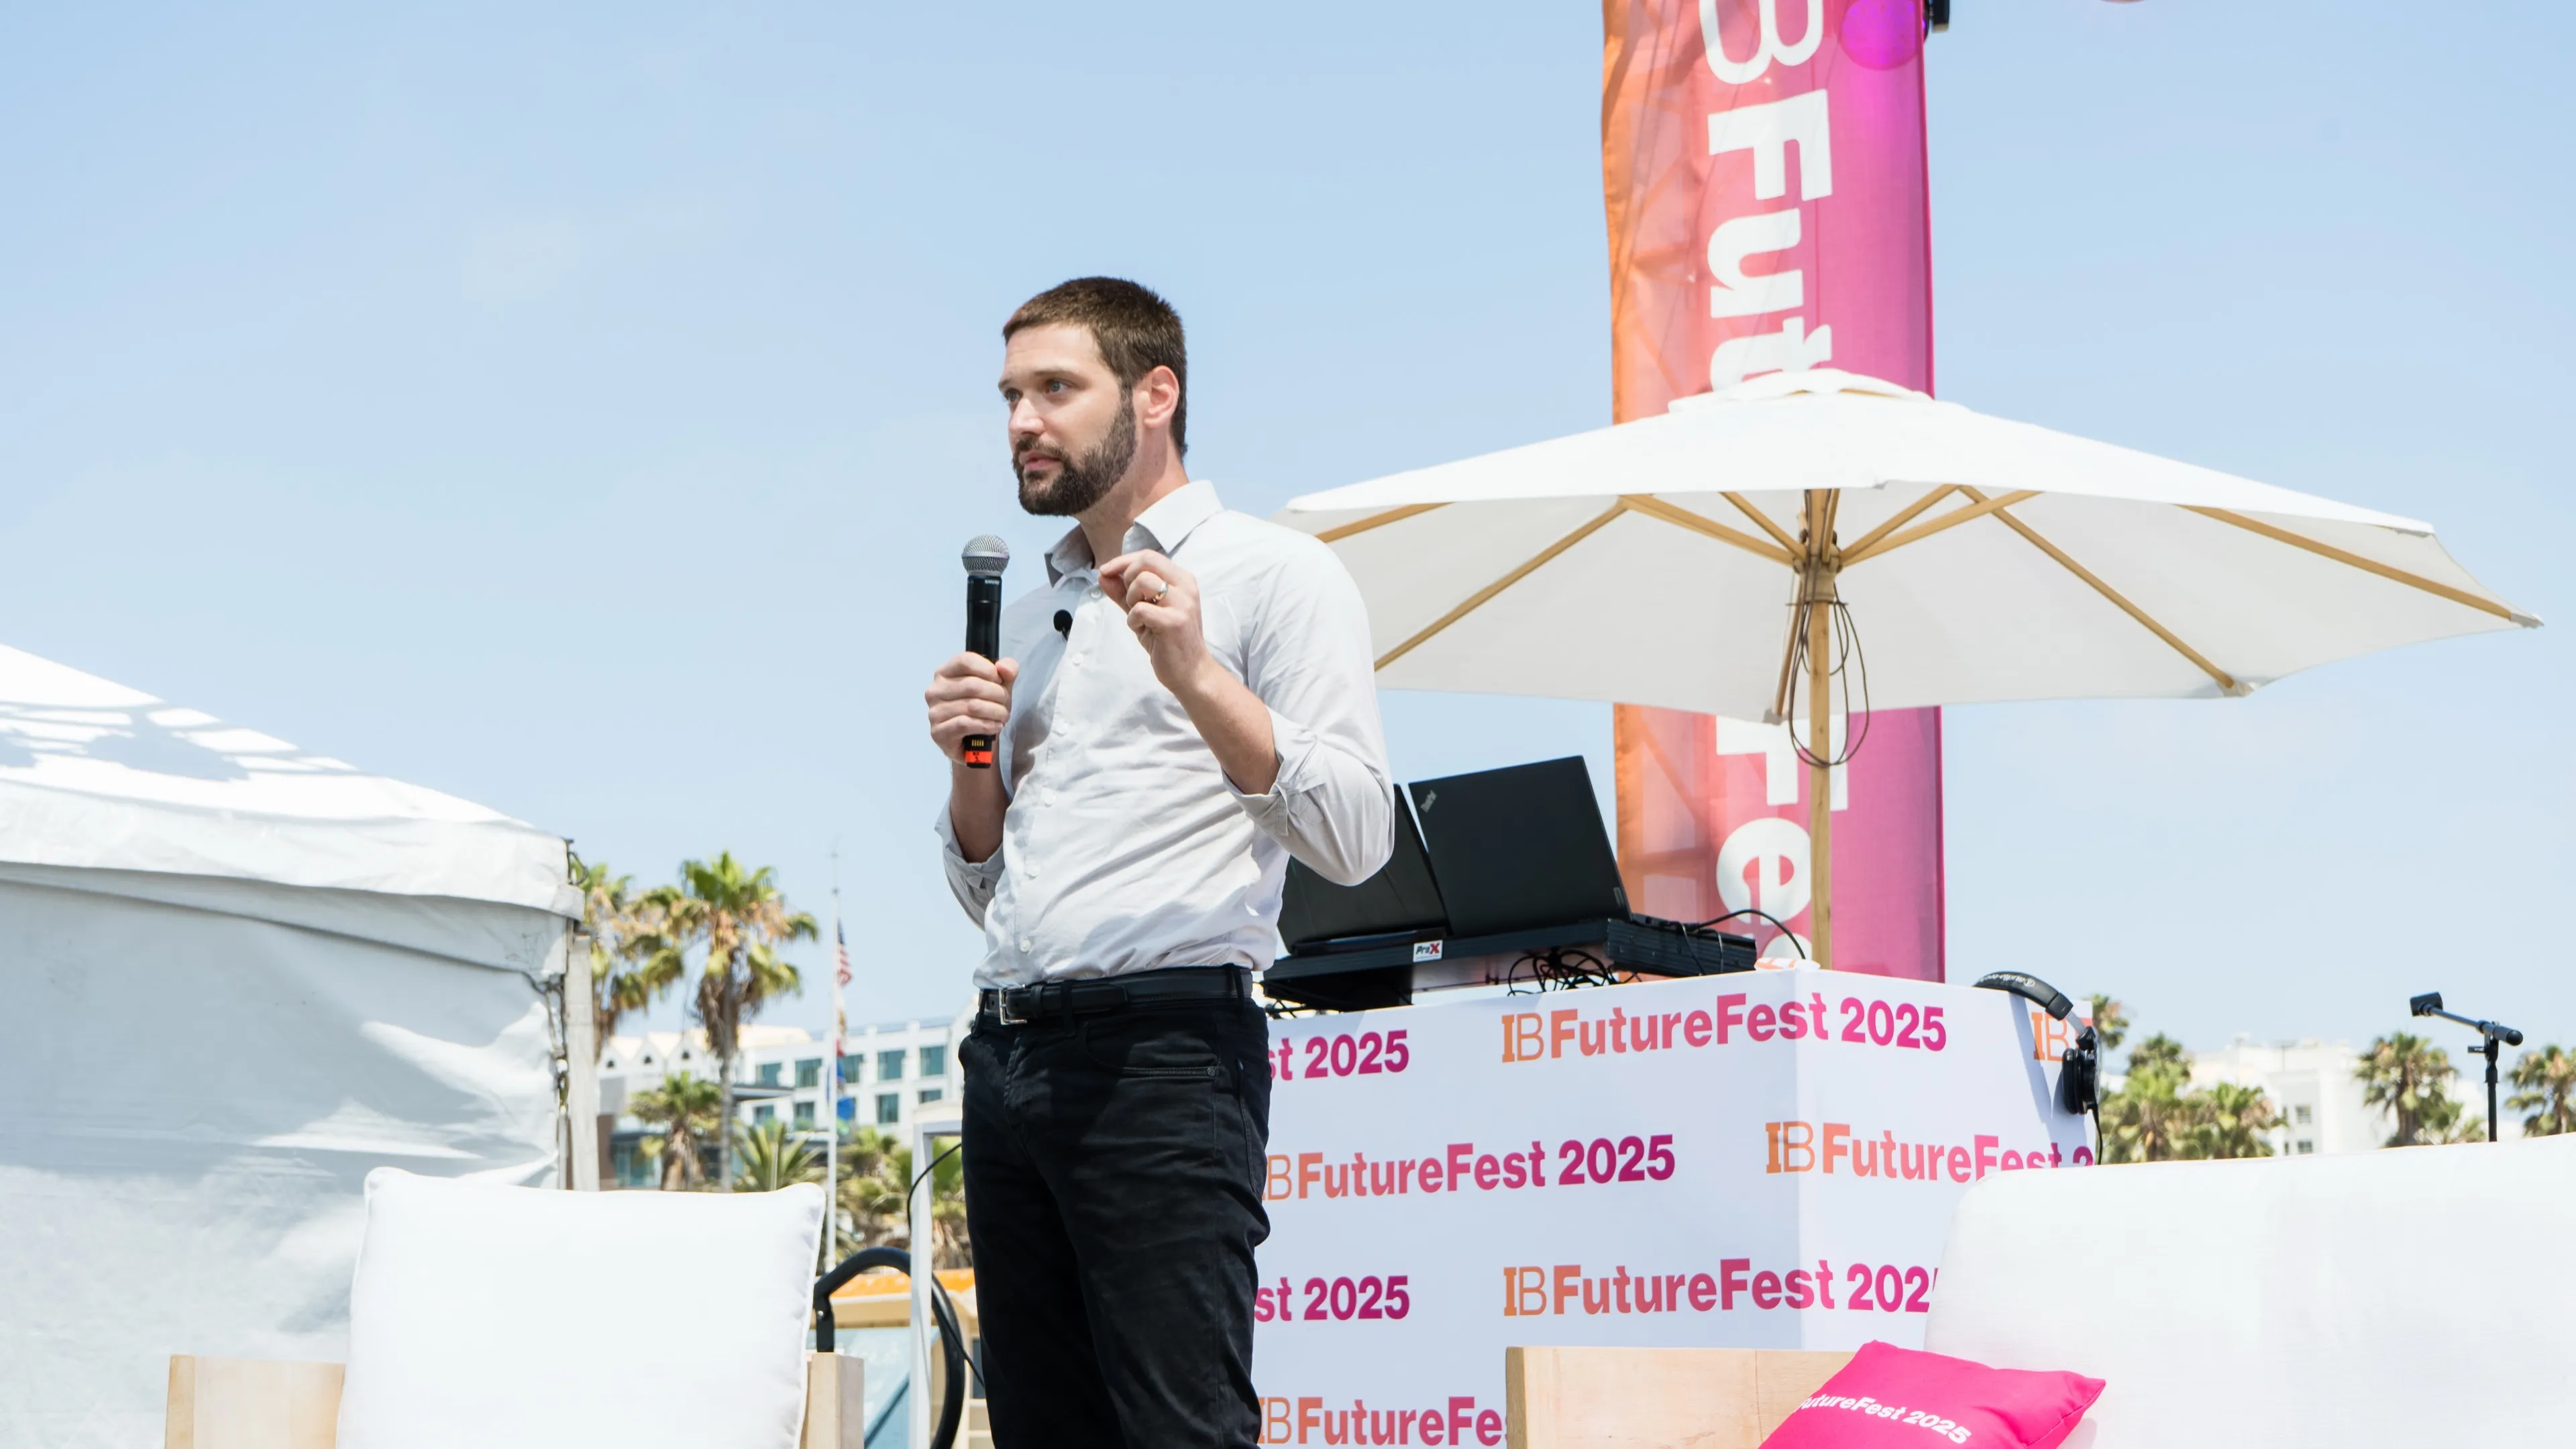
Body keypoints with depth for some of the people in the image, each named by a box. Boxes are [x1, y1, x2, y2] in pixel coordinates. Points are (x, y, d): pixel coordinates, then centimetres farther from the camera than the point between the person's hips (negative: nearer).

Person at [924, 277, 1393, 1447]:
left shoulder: (1273, 573, 3)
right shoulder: (1032, 610, 23)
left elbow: (1355, 841, -9)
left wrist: (1196, 674, -17)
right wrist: (971, 763, 6)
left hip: (1162, 1047, -7)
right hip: (1007, 1049, 7)